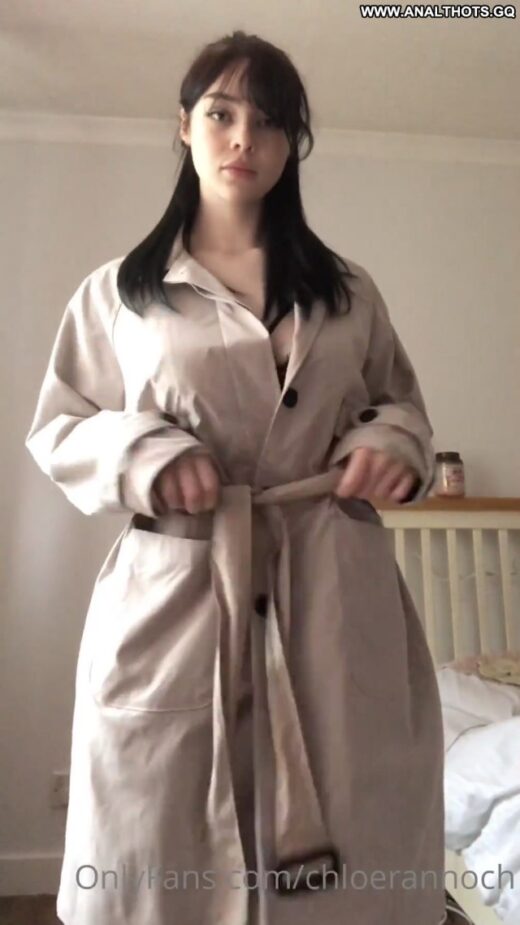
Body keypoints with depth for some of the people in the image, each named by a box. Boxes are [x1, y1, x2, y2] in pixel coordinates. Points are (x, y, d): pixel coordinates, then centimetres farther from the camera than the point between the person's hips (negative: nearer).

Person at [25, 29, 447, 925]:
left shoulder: (347, 290, 13)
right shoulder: (117, 290, 8)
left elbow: (402, 404, 21)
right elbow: (55, 429, 10)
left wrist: (395, 442, -3)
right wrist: (143, 455, -10)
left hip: (333, 600, 2)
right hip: (172, 599, -1)